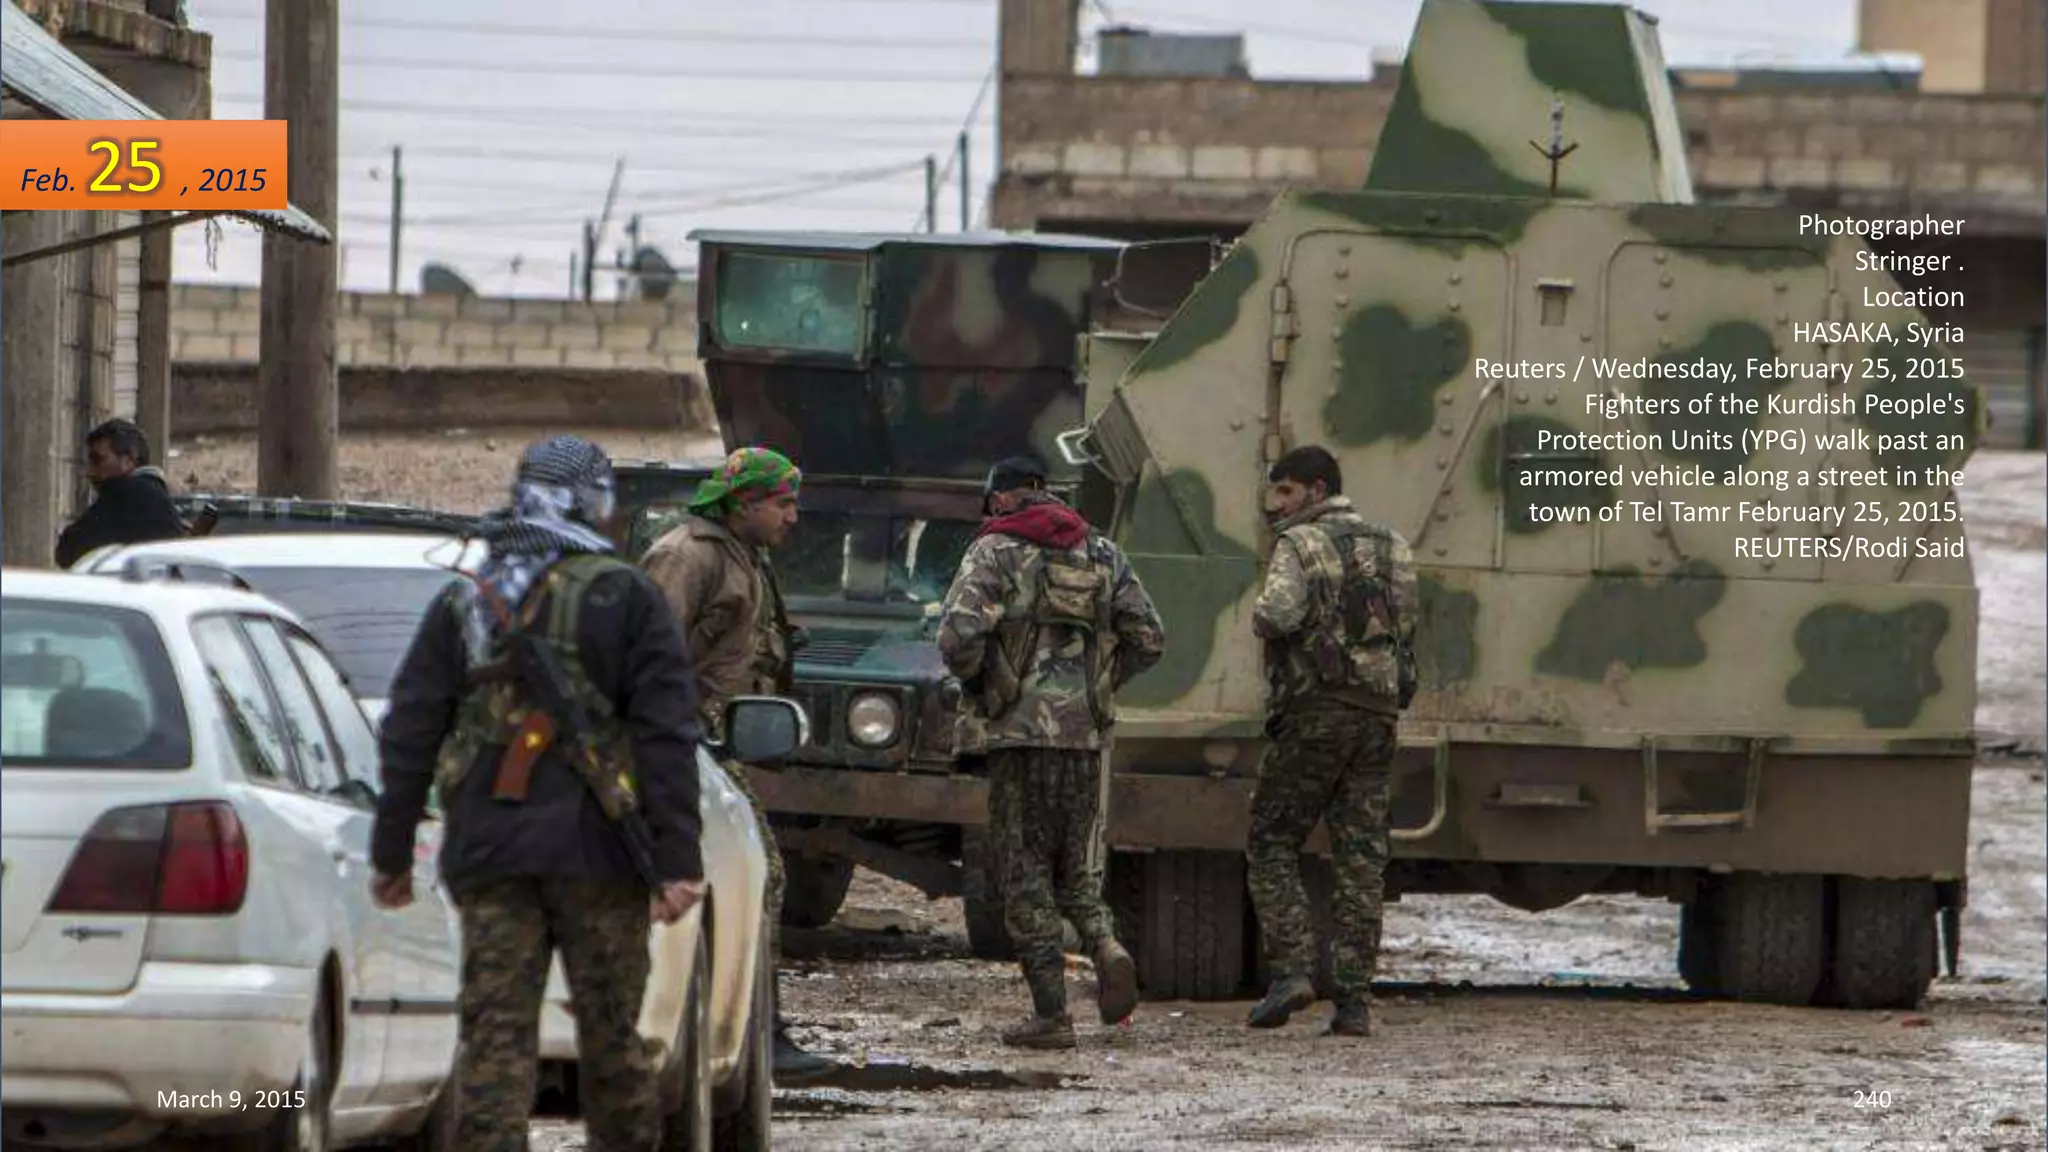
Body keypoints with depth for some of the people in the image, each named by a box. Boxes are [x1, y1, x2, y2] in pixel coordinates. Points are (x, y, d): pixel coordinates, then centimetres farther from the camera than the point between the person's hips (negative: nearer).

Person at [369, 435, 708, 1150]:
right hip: (596, 851, -2)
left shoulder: (462, 604, 9)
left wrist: (391, 852, 17)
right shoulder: (627, 599, 0)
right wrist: (677, 860, -7)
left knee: (495, 1036, -1)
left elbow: (409, 737, 10)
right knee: (610, 1036, 8)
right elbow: (666, 735, -6)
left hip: (489, 852, 2)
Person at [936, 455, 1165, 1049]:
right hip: (1086, 733, 4)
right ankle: (1106, 947, -13)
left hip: (1020, 730, -4)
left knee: (1025, 872, 2)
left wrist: (977, 684, 3)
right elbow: (1148, 639, 7)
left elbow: (959, 636, -17)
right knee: (1077, 866, 16)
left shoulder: (995, 552, -4)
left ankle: (1050, 1013, -1)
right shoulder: (1102, 554, 10)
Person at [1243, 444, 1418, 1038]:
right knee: (1361, 863, 4)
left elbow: (1278, 616, -19)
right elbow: (1405, 629, 21)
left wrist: (1261, 617, 2)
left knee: (1271, 844, 5)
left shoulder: (1301, 544, -4)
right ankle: (1355, 1002, -1)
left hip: (1316, 711, -6)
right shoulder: (1392, 548, 16)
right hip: (1379, 715, 6)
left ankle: (1293, 969, -9)